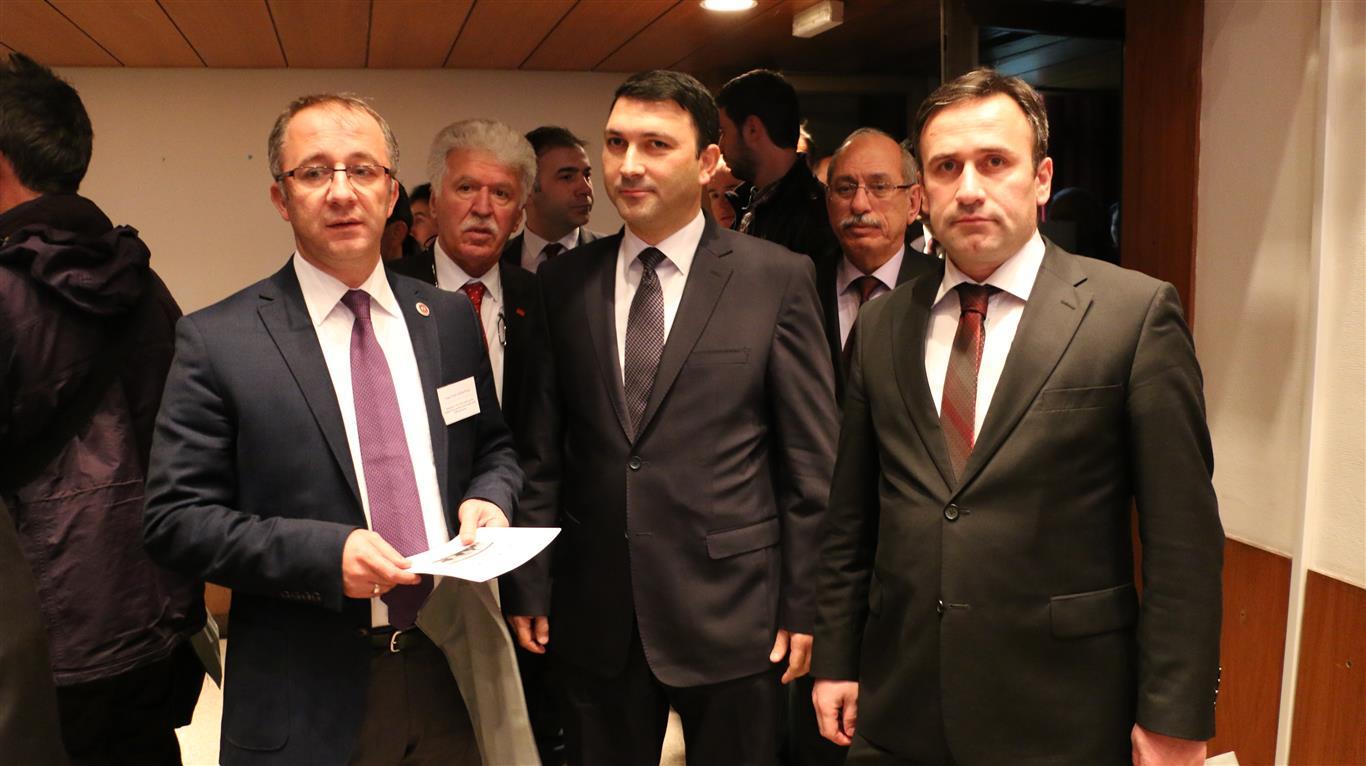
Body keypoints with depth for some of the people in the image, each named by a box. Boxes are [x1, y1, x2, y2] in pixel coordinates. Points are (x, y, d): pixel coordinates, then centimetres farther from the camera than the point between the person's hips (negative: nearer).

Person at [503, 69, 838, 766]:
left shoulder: (778, 278, -5)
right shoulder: (563, 283, 3)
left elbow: (810, 458, -4)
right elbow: (542, 451, 5)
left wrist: (803, 605, -4)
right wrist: (528, 586, 3)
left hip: (731, 610, -2)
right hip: (594, 616, 3)